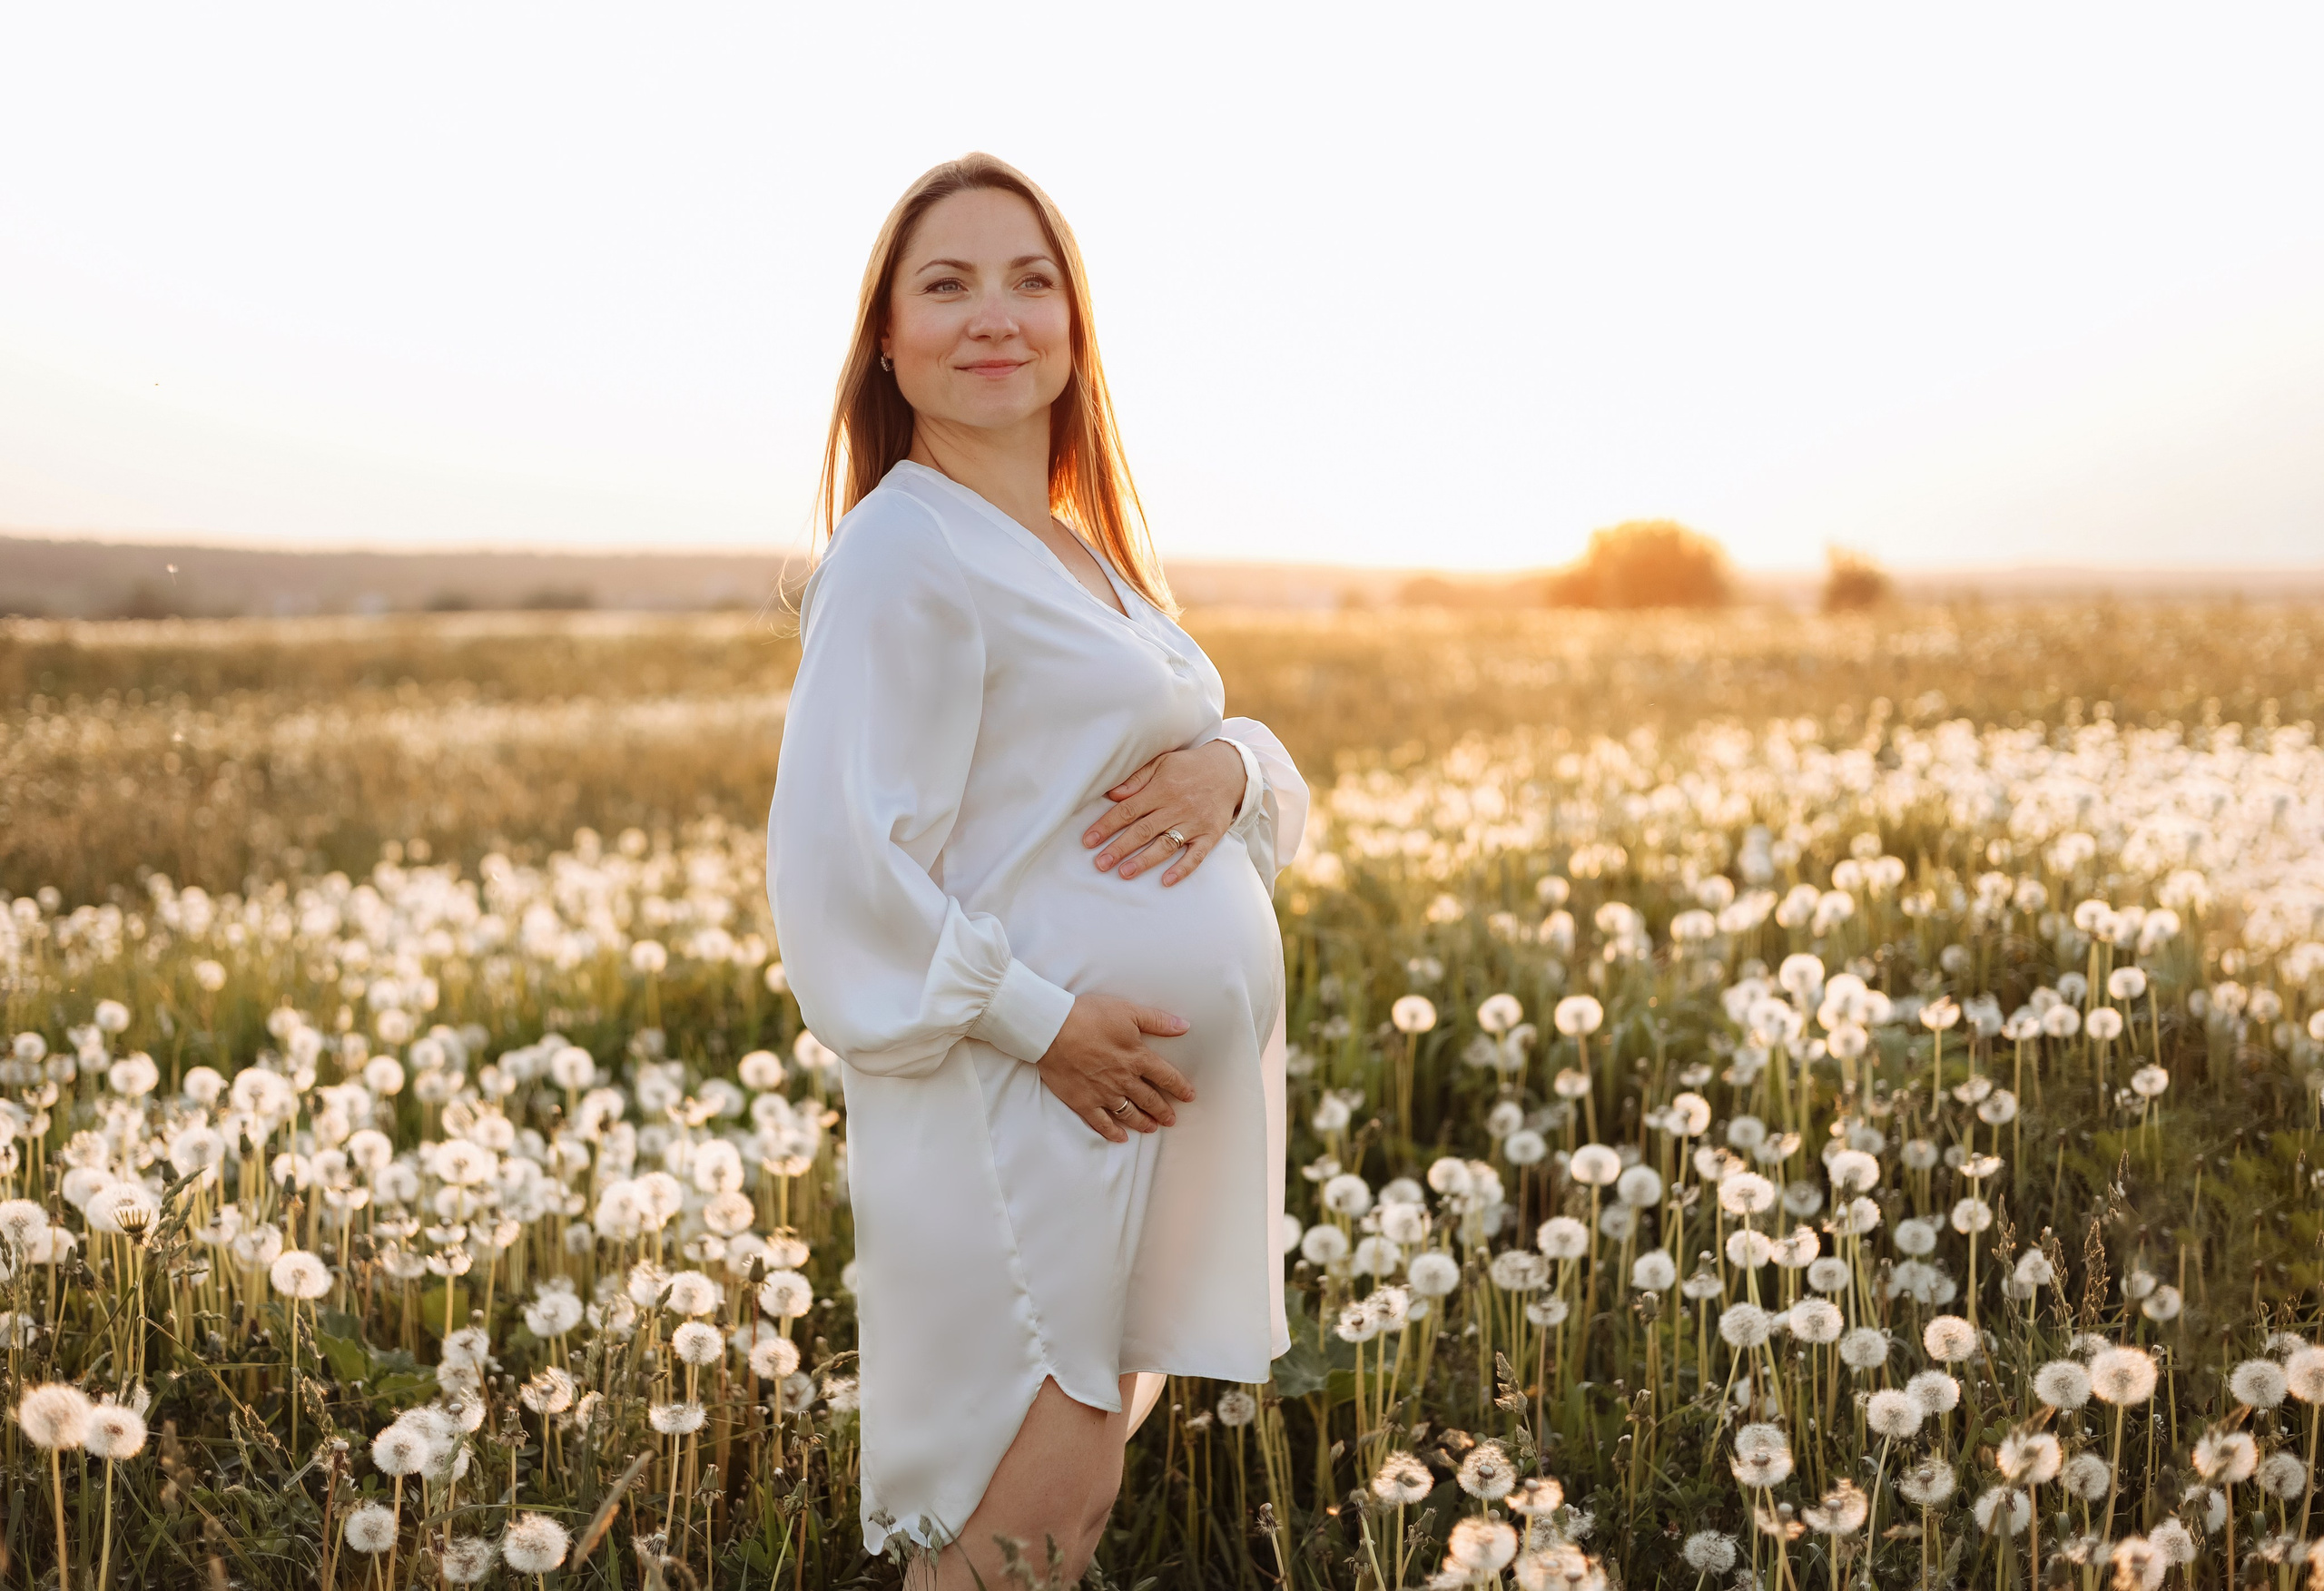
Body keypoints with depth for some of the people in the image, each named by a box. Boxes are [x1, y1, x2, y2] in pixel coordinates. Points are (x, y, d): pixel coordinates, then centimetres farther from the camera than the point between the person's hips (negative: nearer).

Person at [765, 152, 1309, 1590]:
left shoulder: (1087, 552, 16)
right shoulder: (905, 550, -12)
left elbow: (1276, 775, 18)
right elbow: (844, 860, -19)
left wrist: (1230, 768, -5)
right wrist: (1038, 1019, -22)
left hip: (1163, 1103, 9)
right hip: (1021, 1098, -8)